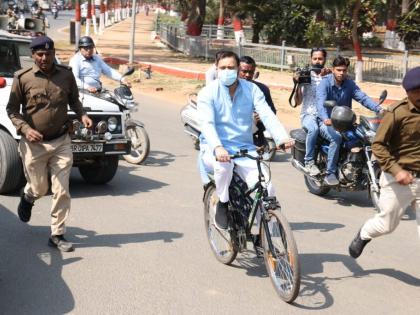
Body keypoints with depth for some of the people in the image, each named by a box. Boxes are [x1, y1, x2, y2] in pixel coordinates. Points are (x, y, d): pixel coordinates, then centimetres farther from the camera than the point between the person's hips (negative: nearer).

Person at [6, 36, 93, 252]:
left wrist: (82, 115, -5)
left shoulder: (66, 75, 0)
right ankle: (27, 197, 49)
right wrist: (25, 129, -17)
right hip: (34, 144, -1)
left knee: (61, 192, 1)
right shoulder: (22, 78, -7)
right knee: (39, 189, 11)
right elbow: (12, 110, -1)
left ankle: (57, 235, 14)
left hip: (61, 142, 2)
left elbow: (74, 100, 15)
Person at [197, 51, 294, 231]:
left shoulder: (251, 89, 3)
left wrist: (282, 137, -29)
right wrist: (218, 147, -38)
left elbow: (267, 115, -10)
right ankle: (222, 204, -8)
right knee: (224, 164, -38)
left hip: (245, 149, 2)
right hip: (215, 149, -2)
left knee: (266, 188, -18)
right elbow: (206, 124, -18)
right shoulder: (208, 93, -4)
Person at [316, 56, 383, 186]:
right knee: (336, 137, -35)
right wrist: (325, 118, -46)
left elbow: (363, 98, -7)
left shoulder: (350, 84, 7)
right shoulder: (324, 83, -8)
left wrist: (379, 109, -25)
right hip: (327, 123, -5)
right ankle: (330, 174, -26)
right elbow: (321, 102, -26)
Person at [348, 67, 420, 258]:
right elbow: (378, 145, -14)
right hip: (398, 179, -4)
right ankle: (363, 235, 44)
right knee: (386, 225, 12)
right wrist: (396, 170, -23)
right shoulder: (397, 112, -15)